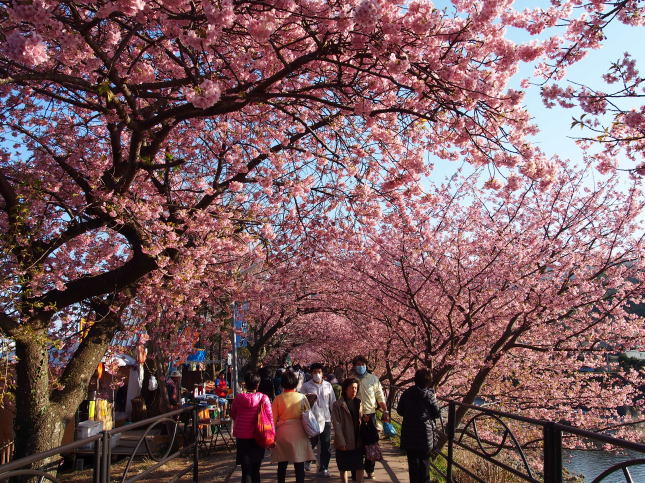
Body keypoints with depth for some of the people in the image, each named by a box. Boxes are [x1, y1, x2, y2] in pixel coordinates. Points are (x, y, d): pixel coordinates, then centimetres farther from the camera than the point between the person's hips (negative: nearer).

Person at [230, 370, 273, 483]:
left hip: (242, 437, 0)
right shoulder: (263, 398, -10)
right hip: (258, 437, 0)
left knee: (246, 469, 2)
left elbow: (232, 415, 9)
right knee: (255, 469, 18)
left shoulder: (239, 398, -7)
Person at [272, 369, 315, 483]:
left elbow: (273, 419, 1)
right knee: (299, 465, 5)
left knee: (282, 465, 12)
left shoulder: (278, 399, -4)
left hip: (282, 433, 1)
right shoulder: (302, 398, -5)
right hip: (298, 434, -1)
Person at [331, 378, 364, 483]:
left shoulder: (358, 403, 8)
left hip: (358, 441, 4)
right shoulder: (338, 405, -10)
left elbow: (361, 420, 12)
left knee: (360, 467, 7)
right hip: (345, 442, -4)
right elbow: (336, 424, -12)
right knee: (344, 468, 10)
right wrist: (341, 442, -16)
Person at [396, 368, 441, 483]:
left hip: (409, 434, 3)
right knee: (424, 461, 10)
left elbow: (399, 410, 5)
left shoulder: (407, 393, -2)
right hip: (425, 433, -3)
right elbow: (437, 413, -6)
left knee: (413, 461, 12)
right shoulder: (429, 395, -12)